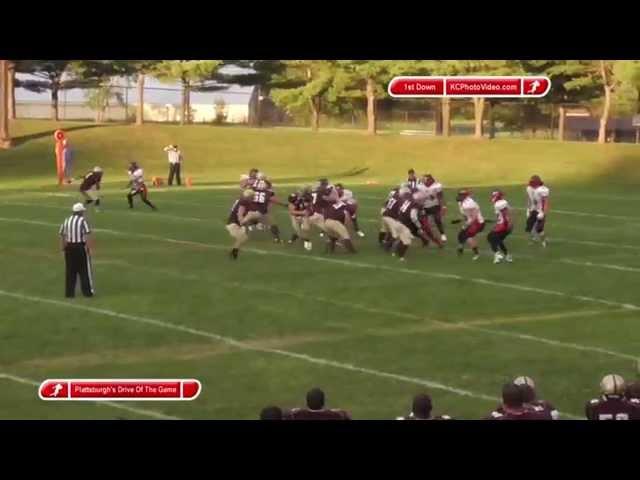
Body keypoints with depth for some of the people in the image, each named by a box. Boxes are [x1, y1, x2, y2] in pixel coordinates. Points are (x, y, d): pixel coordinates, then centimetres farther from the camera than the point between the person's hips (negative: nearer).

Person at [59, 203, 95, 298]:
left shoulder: (66, 220, 8)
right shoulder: (82, 220, -9)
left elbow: (61, 235, 8)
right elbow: (87, 235, -18)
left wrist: (63, 247, 15)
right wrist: (89, 247, -16)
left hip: (69, 247, 5)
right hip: (81, 246, -5)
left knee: (70, 271, 9)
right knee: (85, 270, 5)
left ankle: (69, 292, 10)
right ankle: (88, 291, 9)